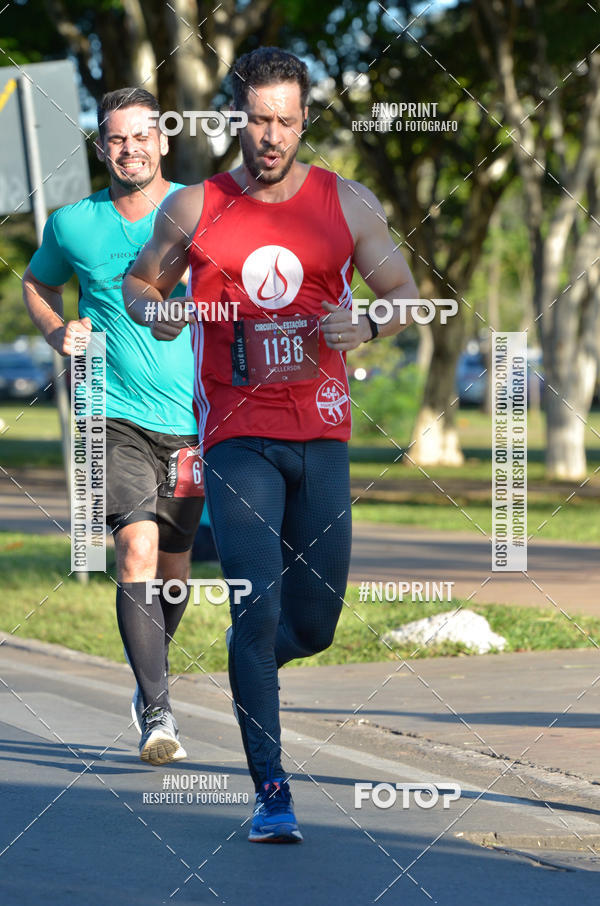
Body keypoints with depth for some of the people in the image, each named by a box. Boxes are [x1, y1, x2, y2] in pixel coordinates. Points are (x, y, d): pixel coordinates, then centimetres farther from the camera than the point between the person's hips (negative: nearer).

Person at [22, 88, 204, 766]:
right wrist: (58, 332, 3)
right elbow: (37, 284, 23)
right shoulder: (72, 225, 3)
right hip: (116, 415, -1)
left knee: (173, 567, 12)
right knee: (137, 547, -21)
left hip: (193, 419, 1)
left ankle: (150, 673, 41)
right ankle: (158, 713, -19)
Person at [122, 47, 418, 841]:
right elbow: (139, 280, 16)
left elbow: (406, 294, 10)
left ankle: (246, 666, 43)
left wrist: (366, 326, -12)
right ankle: (271, 792, -10)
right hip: (238, 439, -2)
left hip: (321, 434, 2)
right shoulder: (194, 210, 2)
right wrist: (152, 310, -8)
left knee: (314, 623, 8)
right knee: (259, 608, -14)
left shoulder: (348, 204, 5)